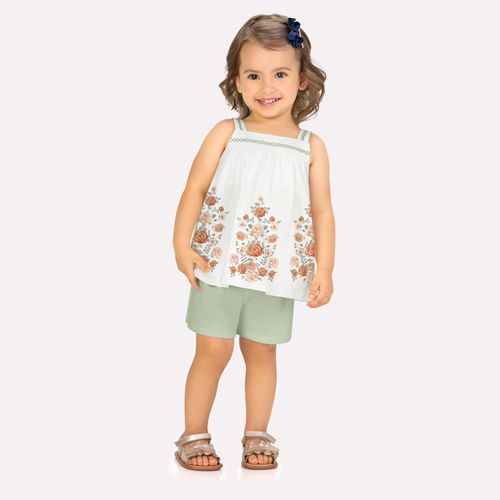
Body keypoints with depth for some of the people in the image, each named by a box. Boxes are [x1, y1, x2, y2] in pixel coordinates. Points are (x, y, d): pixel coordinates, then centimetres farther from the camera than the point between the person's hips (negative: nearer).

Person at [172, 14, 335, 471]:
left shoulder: (311, 146, 1)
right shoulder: (226, 133, -2)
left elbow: (322, 211, 1)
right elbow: (195, 189, -2)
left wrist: (324, 270, -4)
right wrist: (182, 245, -10)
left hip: (275, 274, 1)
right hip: (218, 266, -1)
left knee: (262, 352, 12)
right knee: (213, 350, 3)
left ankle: (257, 435, 27)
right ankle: (194, 435, 18)